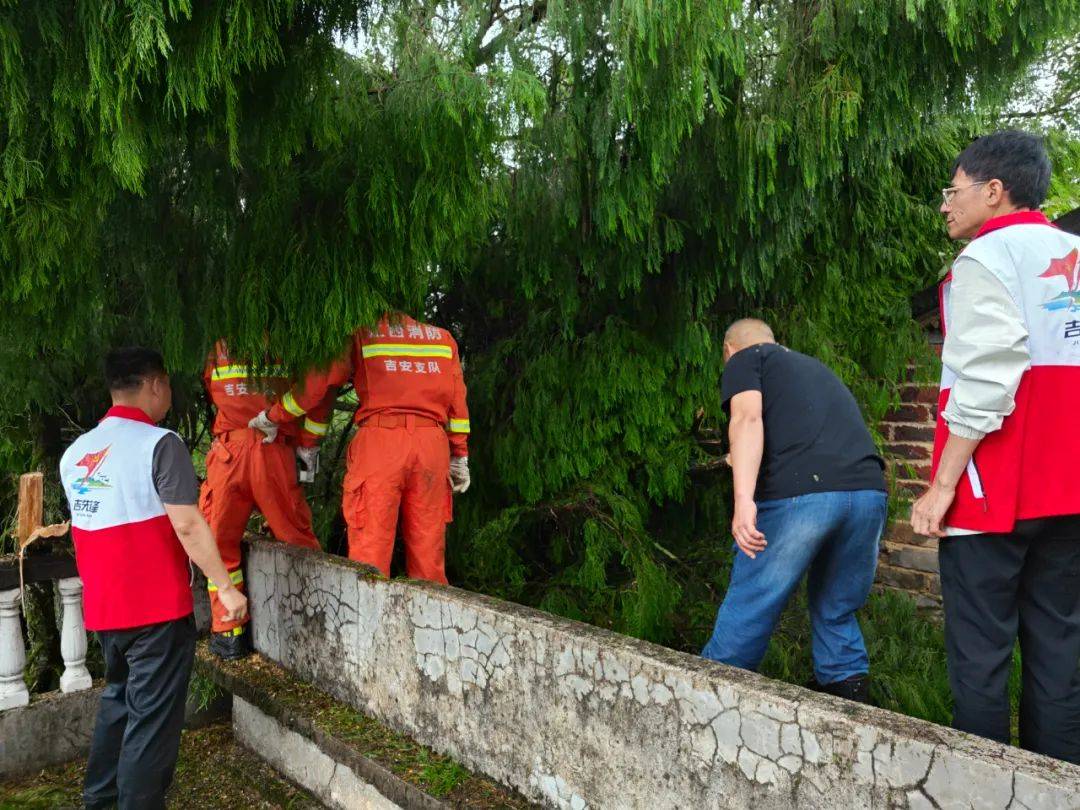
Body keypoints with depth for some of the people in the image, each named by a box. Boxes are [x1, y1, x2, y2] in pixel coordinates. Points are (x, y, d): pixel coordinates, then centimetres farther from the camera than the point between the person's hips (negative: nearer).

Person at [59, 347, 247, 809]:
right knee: (151, 719, 3)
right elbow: (187, 526, -20)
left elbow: (90, 523, 17)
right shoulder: (159, 443, -16)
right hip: (156, 608, -8)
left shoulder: (74, 453, 8)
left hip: (103, 609, 8)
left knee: (118, 701, 24)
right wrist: (226, 588, -15)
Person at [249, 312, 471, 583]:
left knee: (370, 549, -1)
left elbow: (315, 382, 4)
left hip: (379, 441, -3)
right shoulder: (442, 337, 19)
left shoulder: (361, 335, 10)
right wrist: (459, 456, 16)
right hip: (432, 444, 3)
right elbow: (457, 401, 14)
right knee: (428, 550, 7)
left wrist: (273, 418, 16)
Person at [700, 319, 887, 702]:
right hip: (869, 492, 6)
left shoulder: (744, 359, 16)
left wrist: (743, 498, -16)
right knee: (837, 613, 23)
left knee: (748, 613, 6)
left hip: (798, 494, -6)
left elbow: (748, 417, -5)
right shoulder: (815, 366, 36)